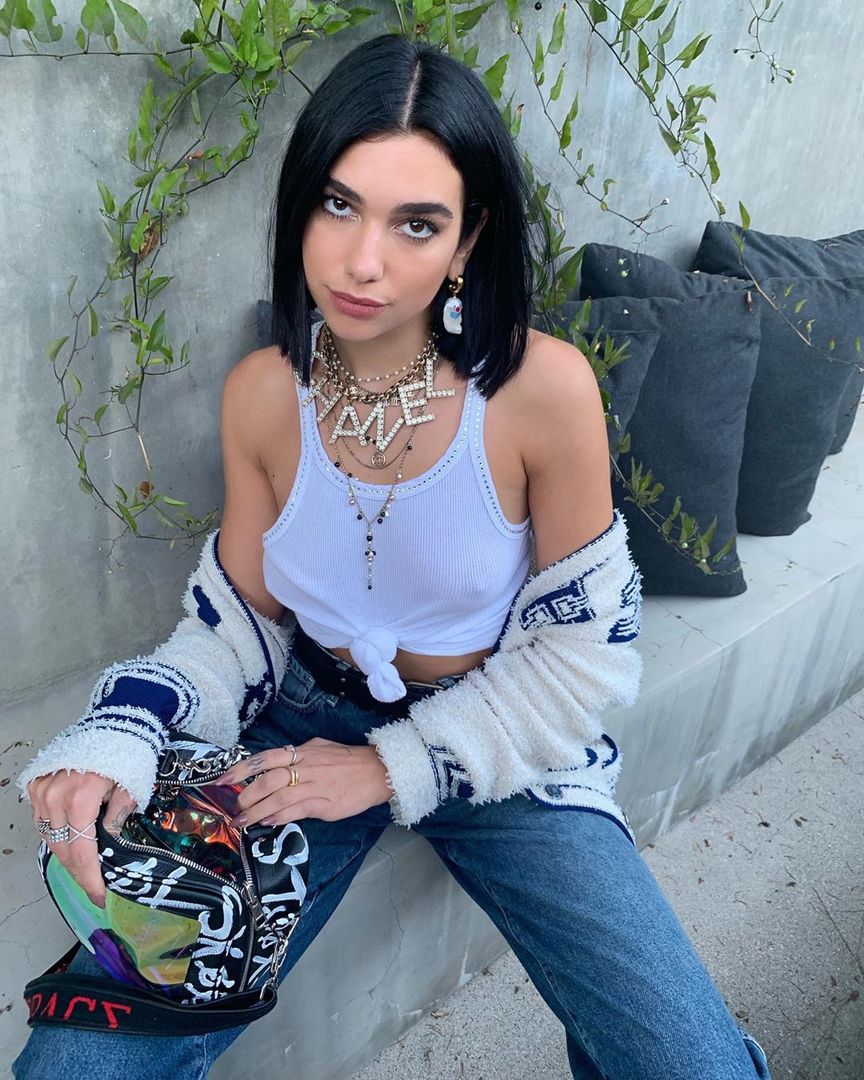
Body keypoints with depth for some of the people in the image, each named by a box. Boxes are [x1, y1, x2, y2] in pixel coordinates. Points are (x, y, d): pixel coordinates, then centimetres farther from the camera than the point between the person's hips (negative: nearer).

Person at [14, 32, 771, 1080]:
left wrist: (398, 767, -15)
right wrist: (119, 735, -16)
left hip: (504, 748, -1)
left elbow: (585, 645, -10)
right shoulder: (262, 393, -8)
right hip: (307, 730, 2)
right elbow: (239, 620, 2)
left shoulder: (544, 386, -19)